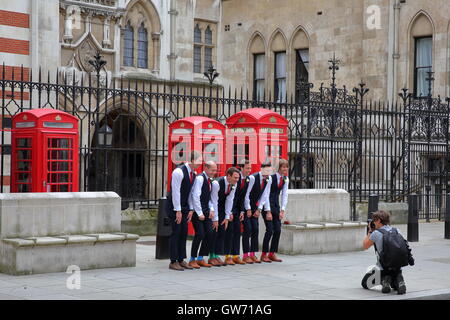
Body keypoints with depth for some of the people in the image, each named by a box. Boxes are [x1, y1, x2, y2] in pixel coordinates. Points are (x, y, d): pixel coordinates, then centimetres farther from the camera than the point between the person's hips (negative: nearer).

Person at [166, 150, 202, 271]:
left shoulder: (193, 174, 6)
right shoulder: (179, 172, -19)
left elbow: (191, 192, 11)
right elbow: (175, 192, -20)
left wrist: (191, 209, 5)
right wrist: (178, 211, -20)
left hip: (184, 206, 8)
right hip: (174, 206, -8)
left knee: (184, 233, 7)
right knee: (176, 232, -7)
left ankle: (181, 260, 14)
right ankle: (173, 262, 0)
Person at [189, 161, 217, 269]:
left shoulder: (210, 180, 14)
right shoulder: (200, 178, -13)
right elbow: (196, 197, -17)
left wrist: (211, 209, 4)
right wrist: (200, 213, -17)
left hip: (206, 211, 8)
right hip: (197, 211, -8)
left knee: (209, 234, 1)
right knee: (200, 234, -12)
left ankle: (200, 259, 11)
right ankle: (192, 259, 0)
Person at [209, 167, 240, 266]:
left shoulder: (233, 185, -8)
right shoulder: (217, 183, -28)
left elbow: (229, 200, -3)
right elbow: (214, 201, -25)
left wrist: (227, 217, -5)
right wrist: (215, 219, -23)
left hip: (221, 208, 7)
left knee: (222, 231, 2)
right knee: (214, 231, -10)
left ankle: (217, 256, 5)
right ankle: (211, 257, -3)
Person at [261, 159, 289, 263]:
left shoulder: (286, 179, 5)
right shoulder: (271, 177, -16)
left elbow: (284, 195, 5)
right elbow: (266, 195, -16)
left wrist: (282, 210, -4)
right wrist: (268, 212, -18)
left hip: (276, 205, 7)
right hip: (267, 205, -7)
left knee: (278, 230, 1)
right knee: (270, 230, -10)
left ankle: (272, 253, 10)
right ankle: (264, 254, 0)